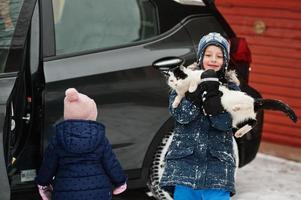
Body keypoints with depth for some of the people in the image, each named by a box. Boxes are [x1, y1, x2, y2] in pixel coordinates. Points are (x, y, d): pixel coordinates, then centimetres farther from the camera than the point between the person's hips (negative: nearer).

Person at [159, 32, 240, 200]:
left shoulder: (231, 87, 5)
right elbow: (180, 115, -10)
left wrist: (212, 91, -19)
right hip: (185, 161, 1)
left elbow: (224, 123, -9)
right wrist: (202, 88, -20)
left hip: (217, 164, -1)